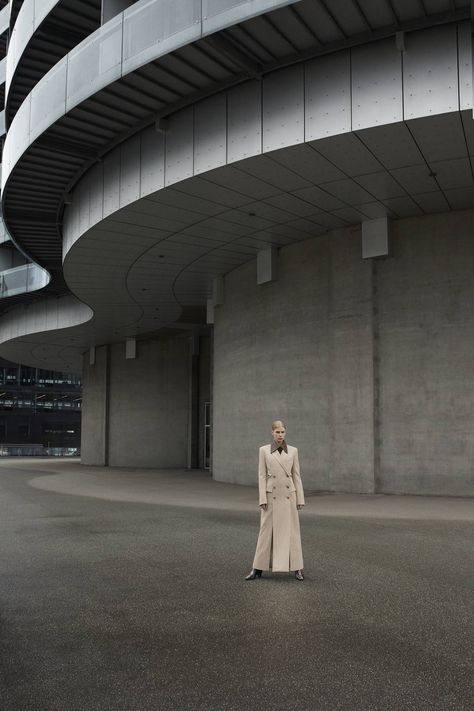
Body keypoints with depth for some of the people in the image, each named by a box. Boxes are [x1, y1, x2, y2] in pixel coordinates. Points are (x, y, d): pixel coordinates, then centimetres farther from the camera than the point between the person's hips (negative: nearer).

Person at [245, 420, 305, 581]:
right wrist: (262, 499, -7)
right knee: (267, 531, 3)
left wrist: (300, 499, 3)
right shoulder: (264, 450, 0)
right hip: (271, 496, -1)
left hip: (288, 495, 1)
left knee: (291, 530, 4)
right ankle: (258, 569, 12)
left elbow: (296, 475, 6)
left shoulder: (293, 451, 5)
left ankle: (297, 568, 12)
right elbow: (262, 476, -1)